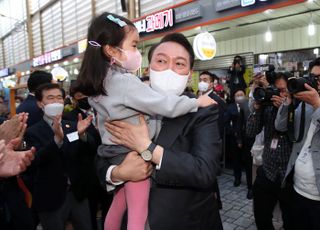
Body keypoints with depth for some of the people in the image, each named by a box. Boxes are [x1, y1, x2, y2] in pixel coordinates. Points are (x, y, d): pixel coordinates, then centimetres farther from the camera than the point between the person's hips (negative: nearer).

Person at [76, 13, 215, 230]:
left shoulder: (102, 81, 4)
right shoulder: (126, 82, -24)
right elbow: (167, 106, -25)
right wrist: (198, 101, -11)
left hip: (118, 153, 9)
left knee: (117, 207, 25)